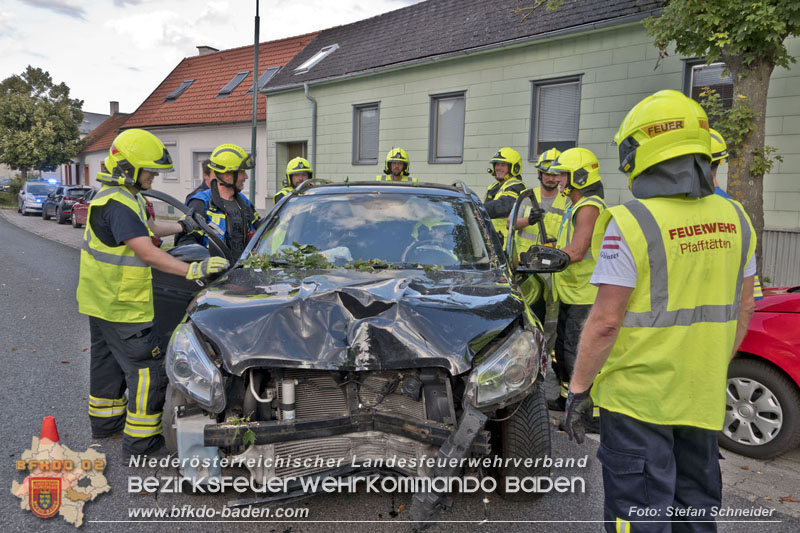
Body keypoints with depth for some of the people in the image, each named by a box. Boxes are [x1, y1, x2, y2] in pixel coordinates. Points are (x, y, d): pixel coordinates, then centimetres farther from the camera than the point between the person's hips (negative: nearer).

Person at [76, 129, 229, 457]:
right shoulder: (118, 205, -25)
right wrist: (194, 270, -37)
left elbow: (149, 228, 23)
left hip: (101, 300, 11)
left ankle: (105, 421, 39)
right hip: (121, 306, -11)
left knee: (108, 360, 23)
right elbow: (148, 253, -33)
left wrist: (184, 226, 16)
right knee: (147, 368, -5)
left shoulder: (123, 196, 10)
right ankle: (140, 440, 3)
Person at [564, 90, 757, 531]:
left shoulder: (631, 223, -18)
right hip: (704, 398, 7)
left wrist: (578, 386, -8)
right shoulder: (733, 219, 3)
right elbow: (741, 312, 10)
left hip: (637, 396, -6)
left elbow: (606, 321, -19)